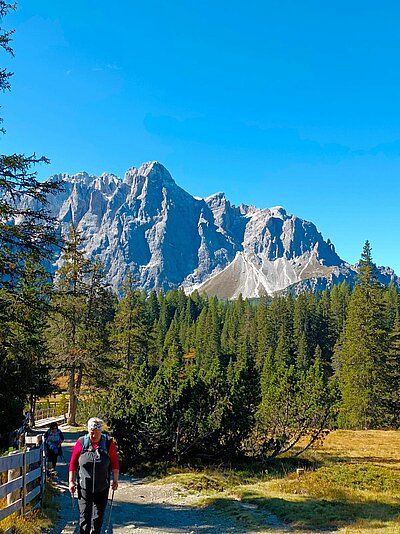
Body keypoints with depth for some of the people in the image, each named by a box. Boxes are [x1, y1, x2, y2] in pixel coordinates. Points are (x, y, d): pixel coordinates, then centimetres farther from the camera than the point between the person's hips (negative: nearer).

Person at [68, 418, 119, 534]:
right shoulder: (81, 443, -5)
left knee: (98, 517, 11)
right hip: (84, 487, -1)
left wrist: (115, 480, -2)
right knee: (84, 516, -2)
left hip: (102, 489, 1)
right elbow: (73, 463, 2)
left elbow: (115, 463, 4)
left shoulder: (108, 443, -4)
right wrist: (71, 481, -1)